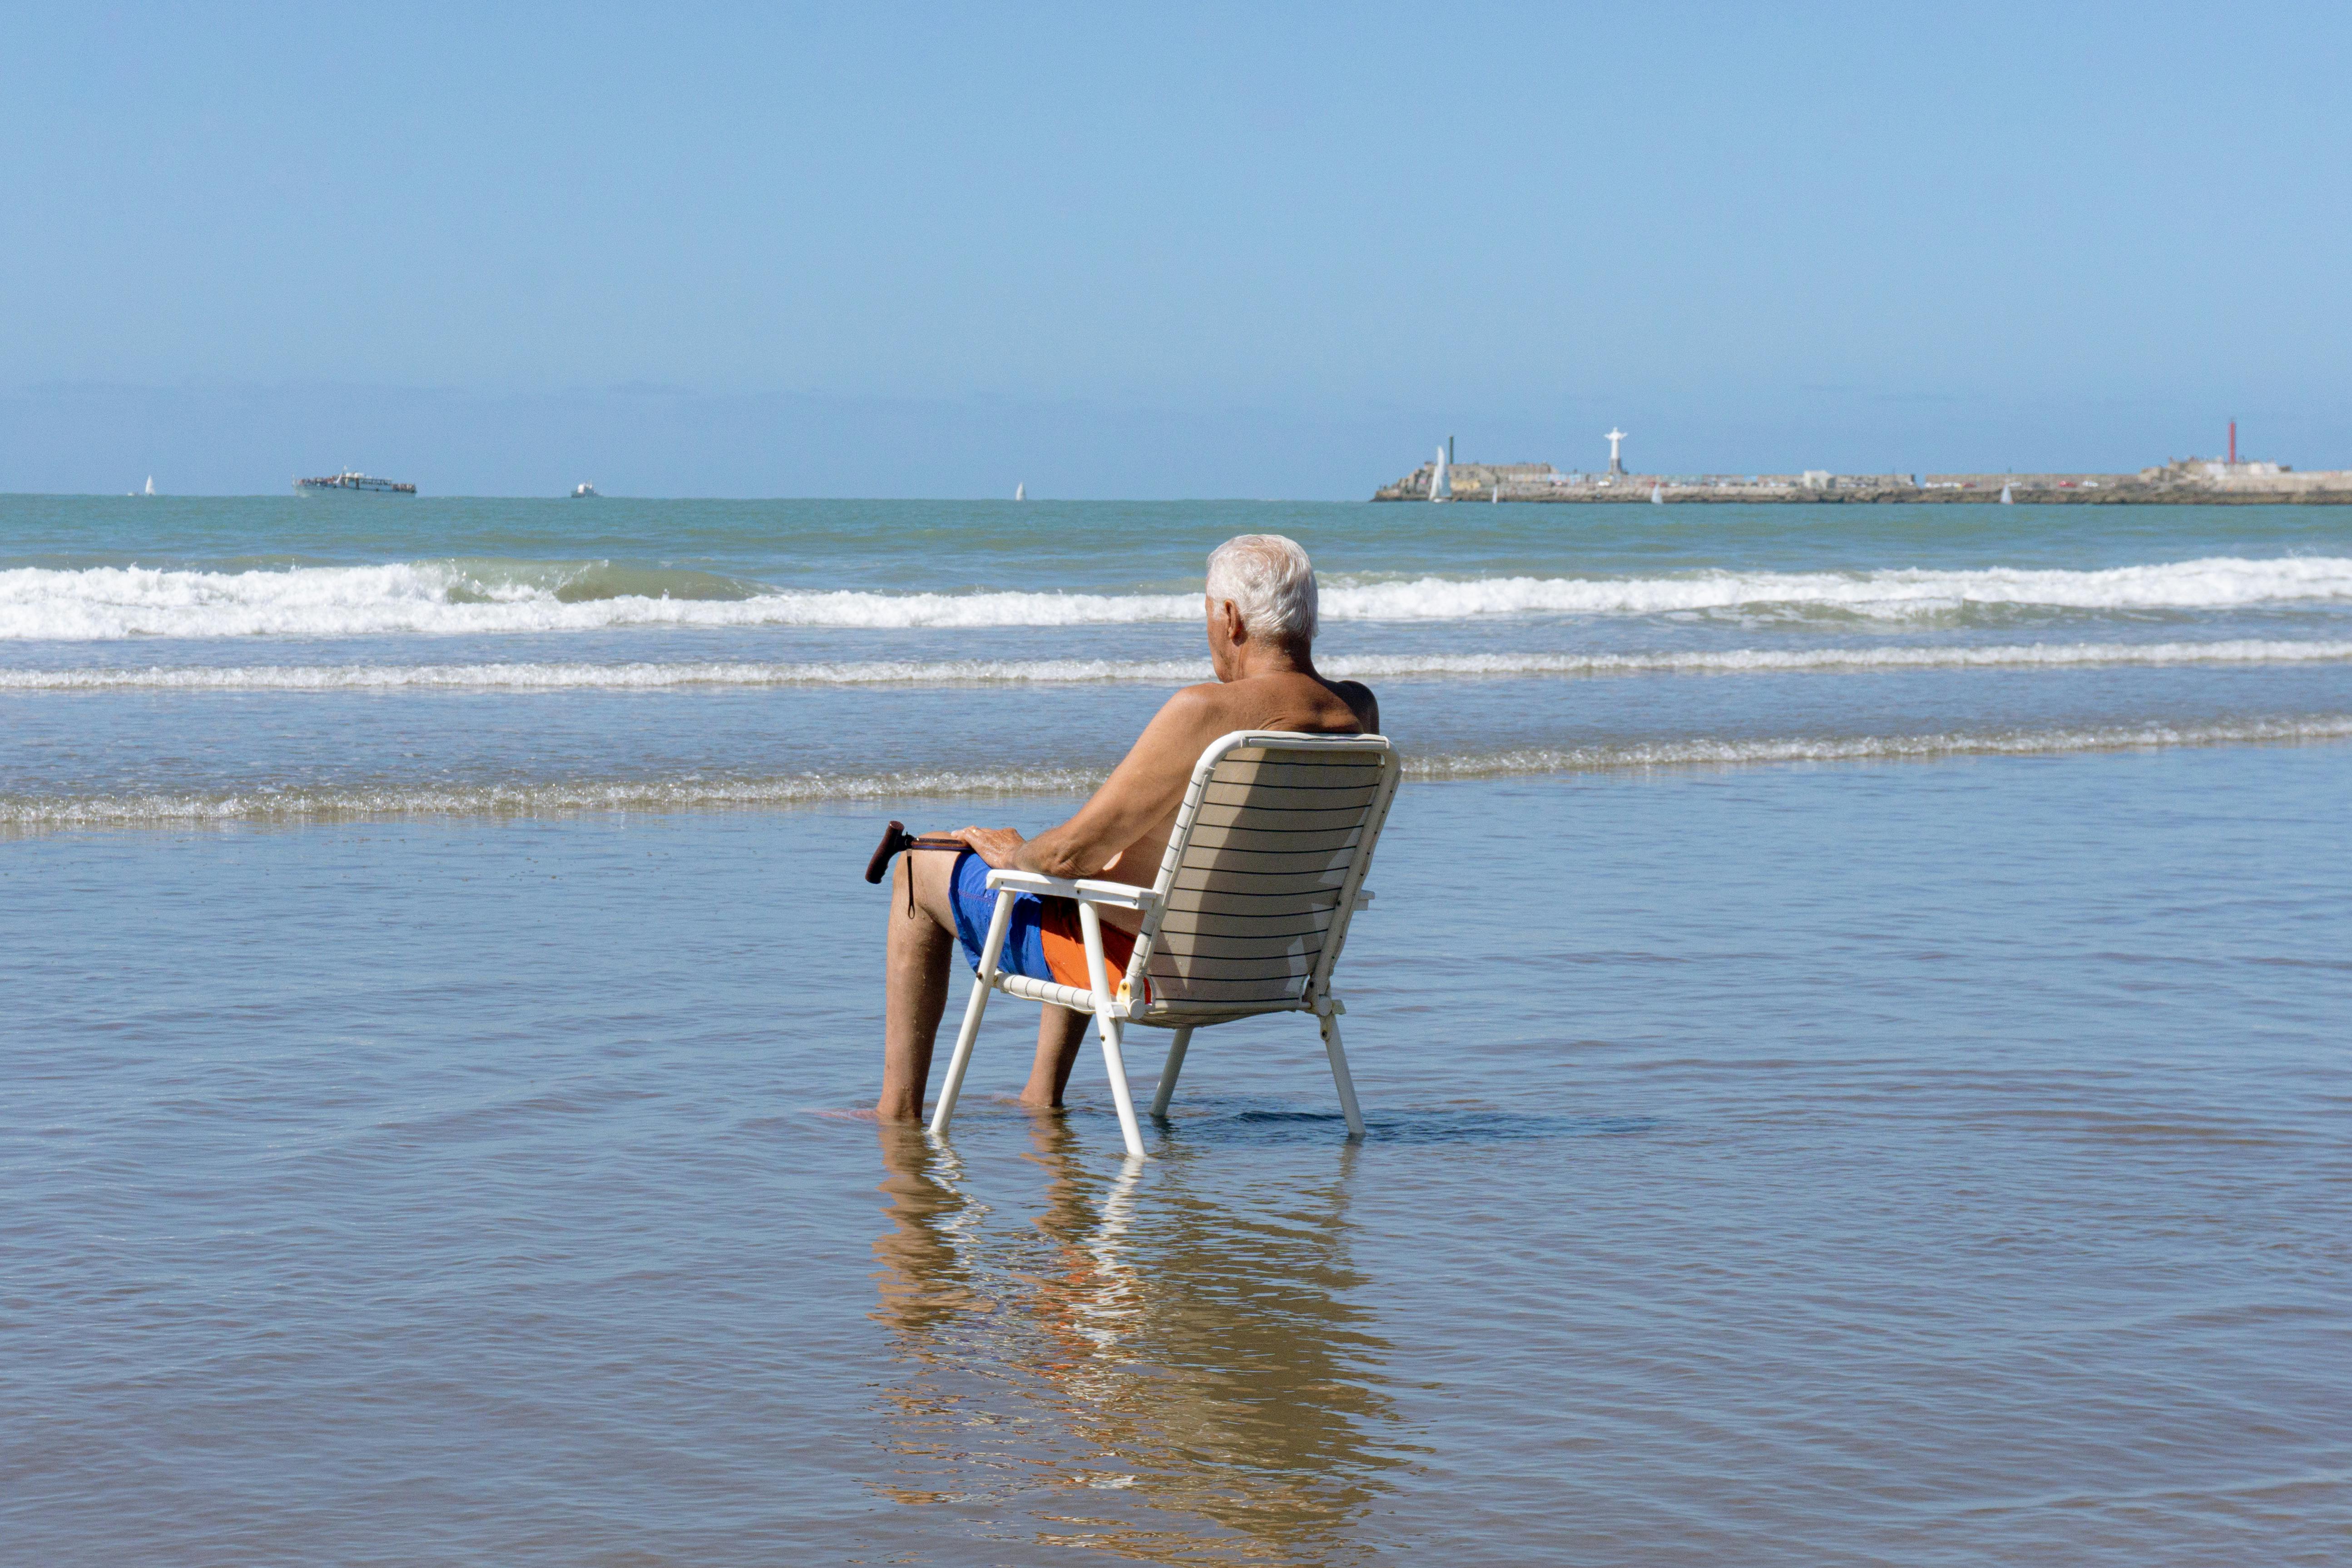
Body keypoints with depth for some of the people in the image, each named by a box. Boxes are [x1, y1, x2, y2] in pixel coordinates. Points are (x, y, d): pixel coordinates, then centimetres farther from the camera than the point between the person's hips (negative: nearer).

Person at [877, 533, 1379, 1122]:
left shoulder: (1205, 712, -30)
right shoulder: (1360, 712, -9)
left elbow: (1069, 854, -23)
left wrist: (1014, 854, -2)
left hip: (1148, 963, -8)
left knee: (920, 868, 14)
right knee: (1106, 844, 39)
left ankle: (899, 1111, 22)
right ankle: (1042, 1097, 42)